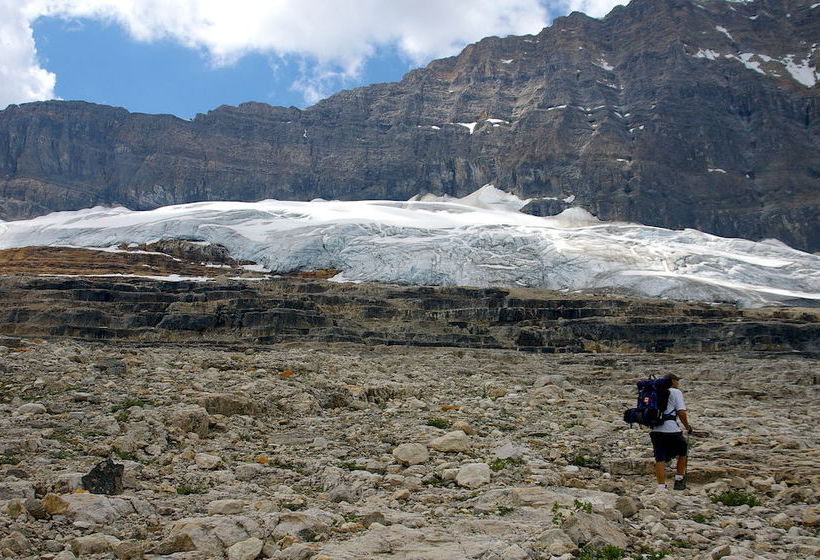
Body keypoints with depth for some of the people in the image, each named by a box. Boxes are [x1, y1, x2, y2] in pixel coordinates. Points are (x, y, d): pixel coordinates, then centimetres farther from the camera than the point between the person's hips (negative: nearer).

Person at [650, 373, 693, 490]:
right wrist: (687, 426, 7)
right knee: (683, 453, 18)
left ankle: (661, 486, -1)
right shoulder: (676, 392, 2)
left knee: (660, 459, 4)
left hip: (654, 430, 5)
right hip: (671, 429, -5)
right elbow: (681, 412, -7)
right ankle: (679, 481, 19)